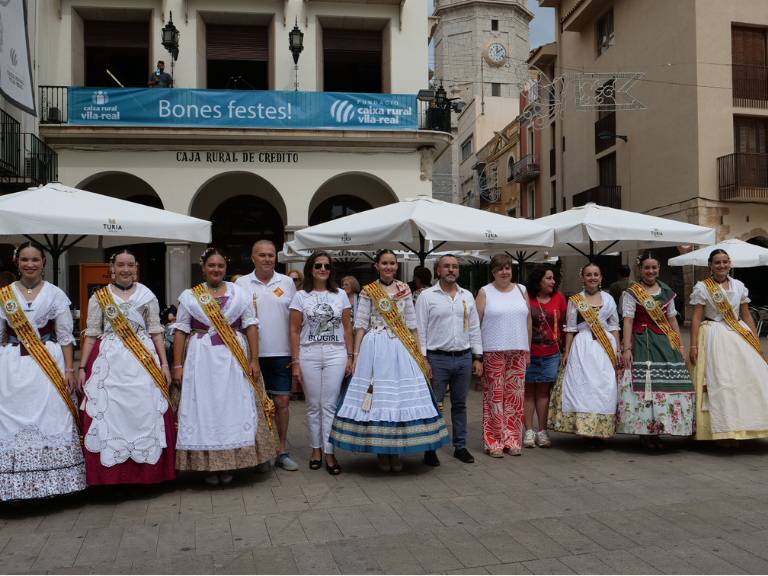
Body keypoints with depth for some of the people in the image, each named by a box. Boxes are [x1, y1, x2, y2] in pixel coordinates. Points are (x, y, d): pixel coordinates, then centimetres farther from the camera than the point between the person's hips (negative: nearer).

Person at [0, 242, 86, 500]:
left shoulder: (55, 294, 2)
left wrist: (69, 370, -4)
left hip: (49, 365, -1)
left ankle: (52, 482, 12)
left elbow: (65, 336, 1)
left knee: (51, 421, 1)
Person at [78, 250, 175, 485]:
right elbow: (91, 334, 6)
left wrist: (164, 363, 2)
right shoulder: (99, 297, 7)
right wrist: (82, 367, 1)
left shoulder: (147, 295, 7)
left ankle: (148, 473, 12)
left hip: (143, 361, 0)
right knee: (109, 413, -1)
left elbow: (156, 332, 7)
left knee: (144, 413, 0)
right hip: (109, 362, 0)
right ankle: (110, 475, 10)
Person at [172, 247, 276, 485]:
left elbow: (251, 327, 2)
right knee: (204, 408, 1)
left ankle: (229, 465, 16)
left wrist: (254, 360, -5)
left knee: (233, 407, 2)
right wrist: (177, 365, -3)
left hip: (234, 359, 0)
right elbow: (181, 331, 3)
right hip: (201, 359, 0)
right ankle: (209, 465, 13)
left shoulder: (240, 294, 6)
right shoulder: (189, 296, 6)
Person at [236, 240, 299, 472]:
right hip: (252, 353, -1)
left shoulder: (287, 283, 6)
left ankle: (282, 451, 16)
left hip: (281, 353, 1)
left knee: (282, 401, 4)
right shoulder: (241, 284, 3)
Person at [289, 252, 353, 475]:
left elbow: (348, 328, 10)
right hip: (309, 354, 0)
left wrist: (350, 357, 4)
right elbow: (295, 331, 2)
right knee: (313, 405, 6)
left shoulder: (340, 295, 8)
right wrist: (295, 362, -3)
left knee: (330, 405, -2)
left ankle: (330, 453, 3)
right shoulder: (301, 296, 4)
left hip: (336, 354, 0)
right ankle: (316, 449, 19)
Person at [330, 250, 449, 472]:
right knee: (376, 397, -1)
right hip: (375, 349, -2)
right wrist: (356, 355, -5)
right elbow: (360, 325, 1)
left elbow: (411, 324, 12)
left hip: (402, 350, 3)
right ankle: (381, 452, 12)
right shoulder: (368, 291, 2)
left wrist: (418, 352, 8)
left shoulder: (405, 290, 10)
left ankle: (396, 451, 15)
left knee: (402, 397, 2)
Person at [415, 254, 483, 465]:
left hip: (464, 358, 4)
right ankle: (430, 449, 11)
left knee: (460, 404, 13)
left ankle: (460, 446, 23)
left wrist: (477, 358, 7)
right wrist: (422, 360, -10)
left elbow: (474, 328, 12)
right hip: (437, 358, -4)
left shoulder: (467, 296, 11)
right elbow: (420, 329, -5)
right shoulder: (427, 296, -2)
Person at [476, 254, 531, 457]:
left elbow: (528, 320, 13)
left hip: (518, 351, 3)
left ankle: (512, 440, 16)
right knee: (494, 395, -2)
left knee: (515, 395, 6)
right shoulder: (485, 292, 2)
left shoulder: (521, 290, 12)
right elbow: (476, 322, -1)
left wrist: (528, 350, 10)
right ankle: (494, 442, 7)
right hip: (493, 352, -3)